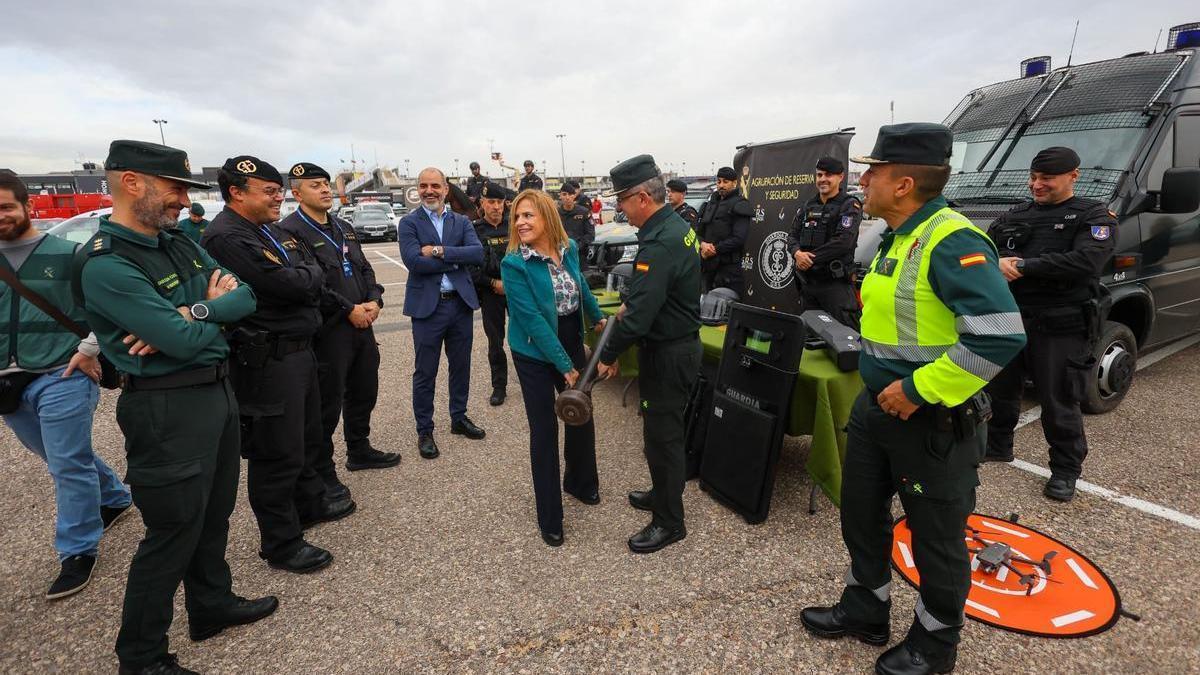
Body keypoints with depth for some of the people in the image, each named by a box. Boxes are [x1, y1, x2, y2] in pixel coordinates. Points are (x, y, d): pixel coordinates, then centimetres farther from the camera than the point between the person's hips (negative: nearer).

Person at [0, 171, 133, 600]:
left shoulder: (68, 255, -7)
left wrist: (89, 349, -11)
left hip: (61, 377, -6)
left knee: (68, 467, -2)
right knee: (62, 458, 19)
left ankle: (78, 552, 10)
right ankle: (115, 499, 40)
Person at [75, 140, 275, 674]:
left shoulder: (180, 244, 8)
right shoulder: (106, 265, -18)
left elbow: (246, 294, 2)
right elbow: (183, 341, -24)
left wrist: (191, 314, -16)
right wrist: (214, 308, -3)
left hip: (217, 392, 8)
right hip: (168, 409, -8)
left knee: (214, 513, 21)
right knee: (173, 533, 5)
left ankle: (211, 604, 42)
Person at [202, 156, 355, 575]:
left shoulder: (272, 230, 12)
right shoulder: (227, 238, -18)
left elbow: (313, 279, 10)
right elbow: (294, 286, -24)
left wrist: (302, 280, -10)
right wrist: (308, 274, -4)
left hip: (299, 349, 10)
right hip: (266, 362, -9)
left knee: (307, 436, 23)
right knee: (277, 453, 2)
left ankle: (309, 502, 44)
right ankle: (281, 545, 18)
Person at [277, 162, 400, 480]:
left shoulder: (344, 227, 15)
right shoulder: (291, 230, -11)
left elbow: (364, 268, 16)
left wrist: (373, 301, -2)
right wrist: (349, 310, -16)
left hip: (361, 323, 8)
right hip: (328, 331, -8)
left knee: (364, 392, 19)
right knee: (327, 404, 3)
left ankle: (359, 450, 38)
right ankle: (322, 473, 19)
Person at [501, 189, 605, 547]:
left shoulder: (569, 248, -3)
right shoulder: (514, 263, -19)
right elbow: (533, 319, -23)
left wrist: (598, 317, 29)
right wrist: (565, 367, -24)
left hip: (571, 342, 5)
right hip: (535, 353, -5)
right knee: (544, 430, 1)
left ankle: (581, 482, 44)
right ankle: (550, 518, 18)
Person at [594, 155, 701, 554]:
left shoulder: (659, 244, -26)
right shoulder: (676, 225, 6)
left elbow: (640, 315, -29)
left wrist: (609, 355, -17)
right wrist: (631, 304, 12)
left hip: (667, 355, -10)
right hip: (679, 344, 10)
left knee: (662, 436, 3)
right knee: (662, 430, 23)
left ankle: (669, 523, 20)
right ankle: (663, 495, 42)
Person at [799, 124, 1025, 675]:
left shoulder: (952, 242, -23)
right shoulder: (895, 238, 7)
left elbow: (1000, 335, -31)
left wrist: (918, 390, -25)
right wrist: (881, 383, 14)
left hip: (934, 422, -9)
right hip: (876, 405, 9)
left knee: (935, 537, 12)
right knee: (861, 511, 21)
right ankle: (865, 610, 43)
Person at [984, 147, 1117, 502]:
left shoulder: (1094, 216, -3)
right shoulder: (1016, 215, 13)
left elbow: (1085, 262, -20)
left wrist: (1022, 266, -18)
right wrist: (997, 263, -16)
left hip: (1060, 328, -5)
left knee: (1059, 403, 3)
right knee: (1000, 390, 17)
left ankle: (1066, 471, 19)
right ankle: (997, 445, 36)